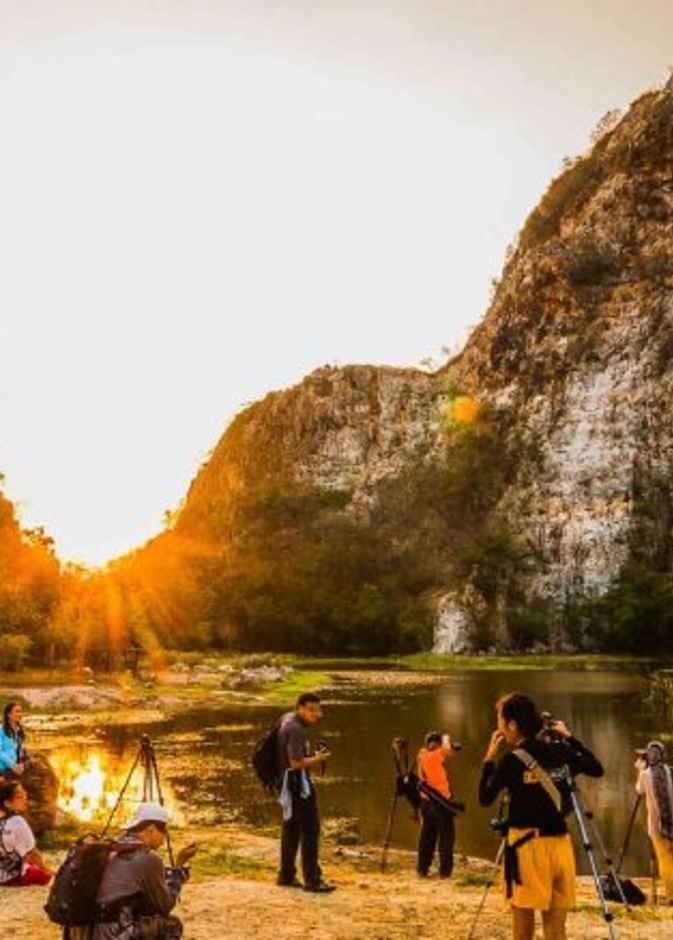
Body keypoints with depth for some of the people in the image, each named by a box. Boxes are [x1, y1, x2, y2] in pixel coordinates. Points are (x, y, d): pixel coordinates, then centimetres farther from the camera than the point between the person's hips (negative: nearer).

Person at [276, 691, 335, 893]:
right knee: (310, 829, -6)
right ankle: (312, 879, -3)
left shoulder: (287, 718, 9)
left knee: (291, 829, 17)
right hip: (297, 780, -11)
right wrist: (317, 758, -13)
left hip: (288, 781, 11)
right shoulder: (296, 729, -22)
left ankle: (286, 876, 25)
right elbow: (297, 763, -26)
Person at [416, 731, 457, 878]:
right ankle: (445, 870, 1)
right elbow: (448, 749, -15)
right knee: (446, 837, 1)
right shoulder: (436, 755, -12)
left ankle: (422, 869, 12)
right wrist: (446, 739, 6)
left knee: (427, 837, 12)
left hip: (426, 801, 6)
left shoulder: (422, 755, 6)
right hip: (440, 802, -6)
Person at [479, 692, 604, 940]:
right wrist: (570, 738, 18)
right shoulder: (561, 751, 4)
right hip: (561, 844, 5)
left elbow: (485, 798, -2)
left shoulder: (512, 760, -11)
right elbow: (597, 769, 19)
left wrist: (489, 758, 3)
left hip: (528, 845, -5)